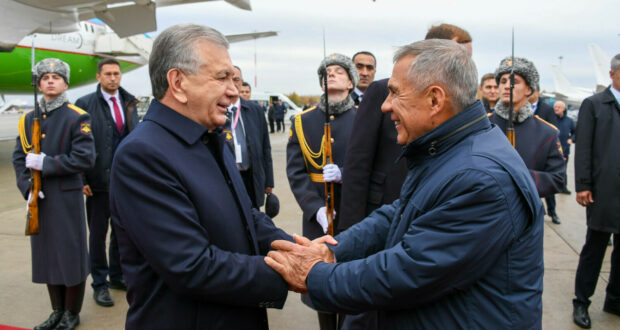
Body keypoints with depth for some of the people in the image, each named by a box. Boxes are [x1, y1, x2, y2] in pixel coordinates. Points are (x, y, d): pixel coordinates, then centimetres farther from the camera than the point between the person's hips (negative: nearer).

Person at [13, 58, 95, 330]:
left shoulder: (77, 118, -5)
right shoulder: (28, 120, 10)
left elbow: (85, 158, -14)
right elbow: (19, 158, 9)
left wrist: (46, 163, -16)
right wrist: (27, 187, -6)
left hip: (66, 198, -5)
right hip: (38, 199, 5)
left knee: (71, 254, 3)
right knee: (46, 254, 12)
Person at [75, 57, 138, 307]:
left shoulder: (128, 103, 9)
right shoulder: (85, 104, -5)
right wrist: (82, 180, -13)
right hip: (99, 181, -4)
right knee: (98, 234, 7)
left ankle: (117, 276, 30)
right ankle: (99, 284, 19)